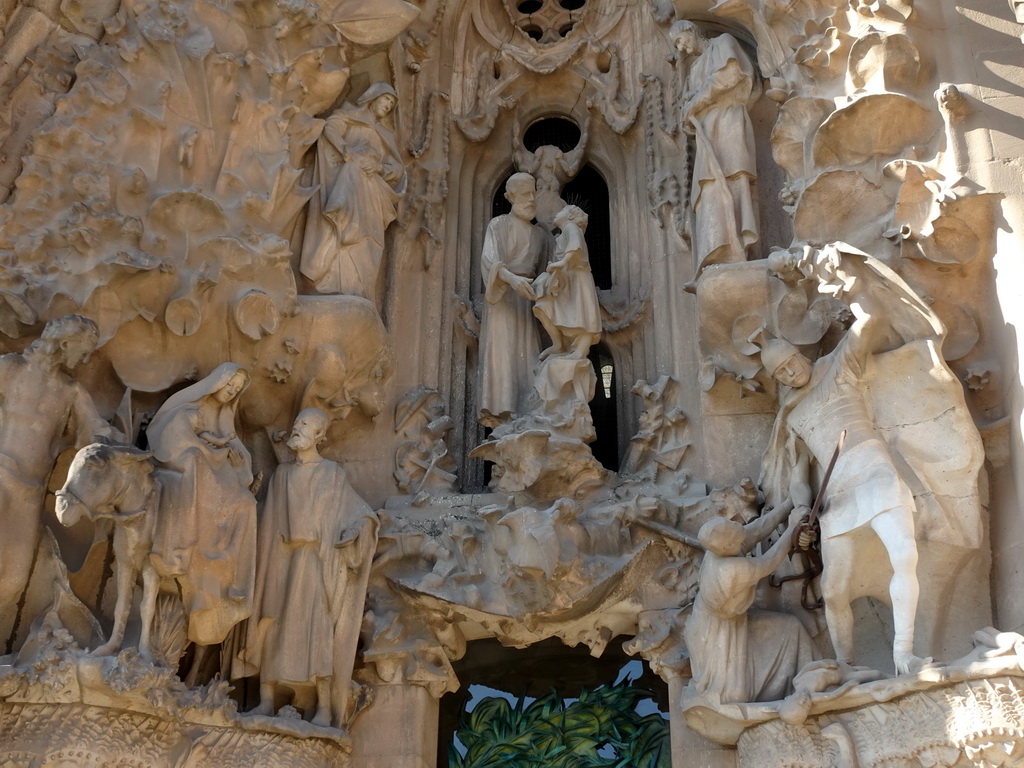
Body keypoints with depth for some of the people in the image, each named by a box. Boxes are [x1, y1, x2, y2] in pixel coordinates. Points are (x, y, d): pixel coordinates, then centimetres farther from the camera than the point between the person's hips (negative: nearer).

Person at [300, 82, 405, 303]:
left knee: (365, 249, -9)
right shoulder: (350, 115, 21)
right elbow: (330, 128, 0)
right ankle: (342, 291, -36)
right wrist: (347, 152, -16)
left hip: (372, 196, 5)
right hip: (348, 184, -5)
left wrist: (380, 168, -1)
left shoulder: (386, 134, 33)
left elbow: (398, 169, 21)